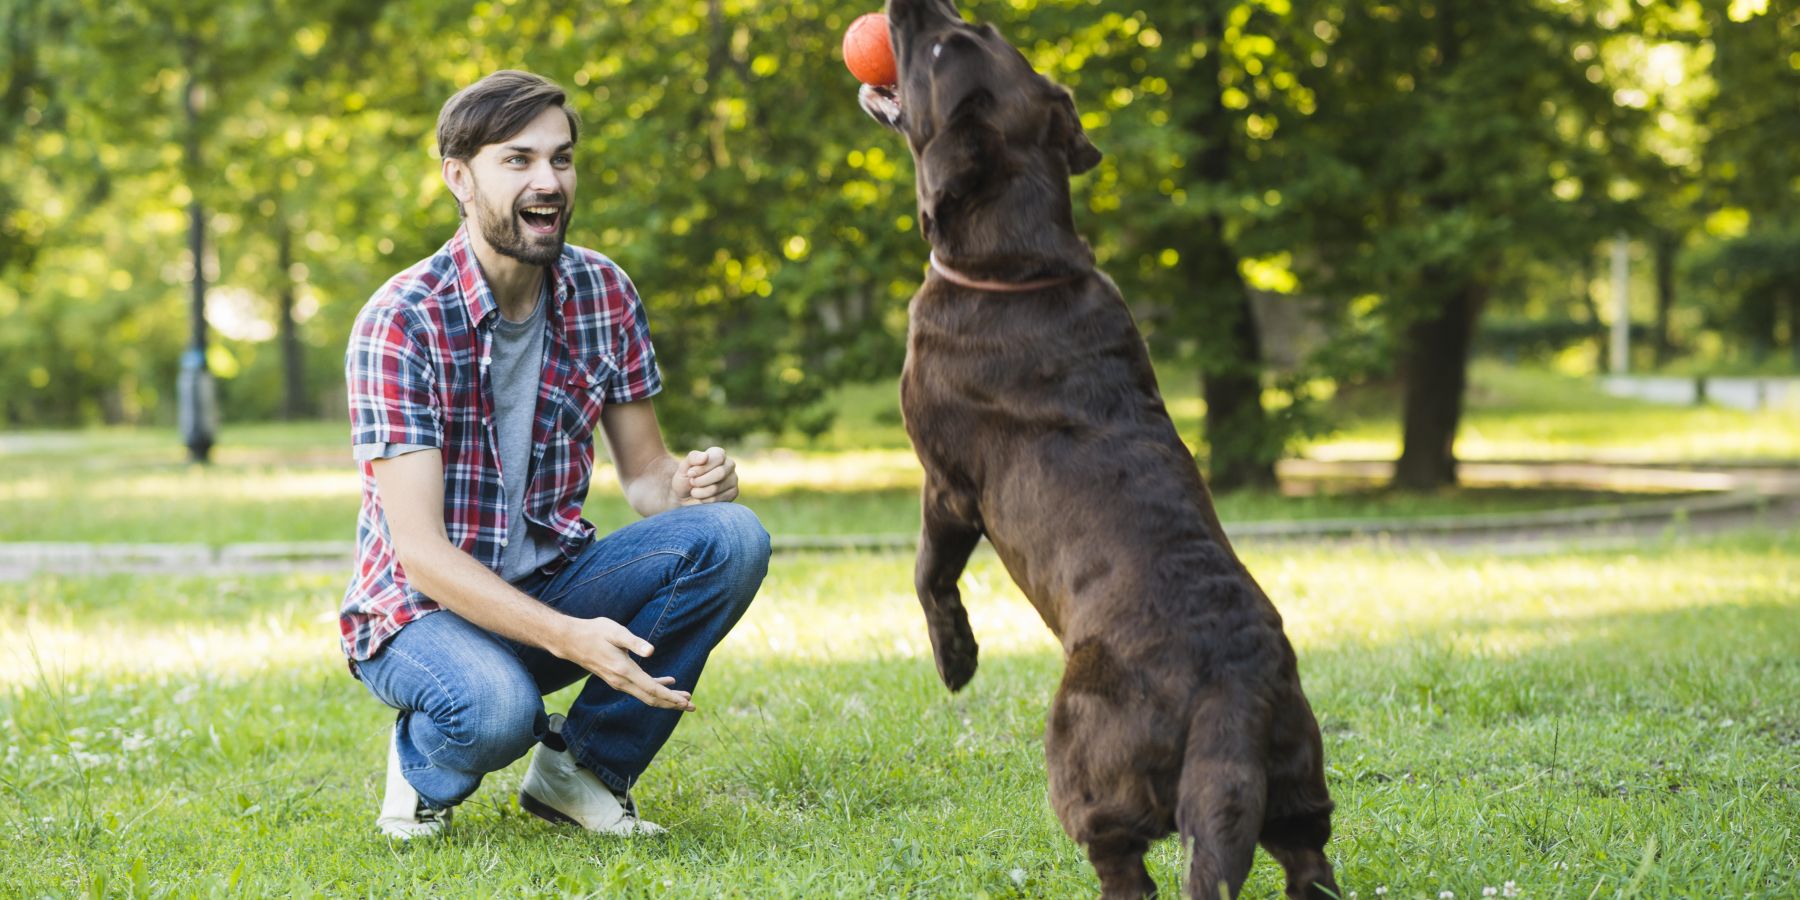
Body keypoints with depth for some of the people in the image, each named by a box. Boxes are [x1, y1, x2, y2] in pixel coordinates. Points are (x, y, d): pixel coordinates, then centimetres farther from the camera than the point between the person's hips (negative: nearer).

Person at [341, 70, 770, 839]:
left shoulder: (603, 295, -3)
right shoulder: (400, 323, -19)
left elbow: (643, 472, 4)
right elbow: (420, 549, -24)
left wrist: (688, 483, -23)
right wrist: (572, 639, -37)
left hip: (548, 584, 6)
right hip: (422, 605, -5)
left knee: (731, 538, -19)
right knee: (496, 708, -39)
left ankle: (581, 763, -5)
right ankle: (422, 763, -1)